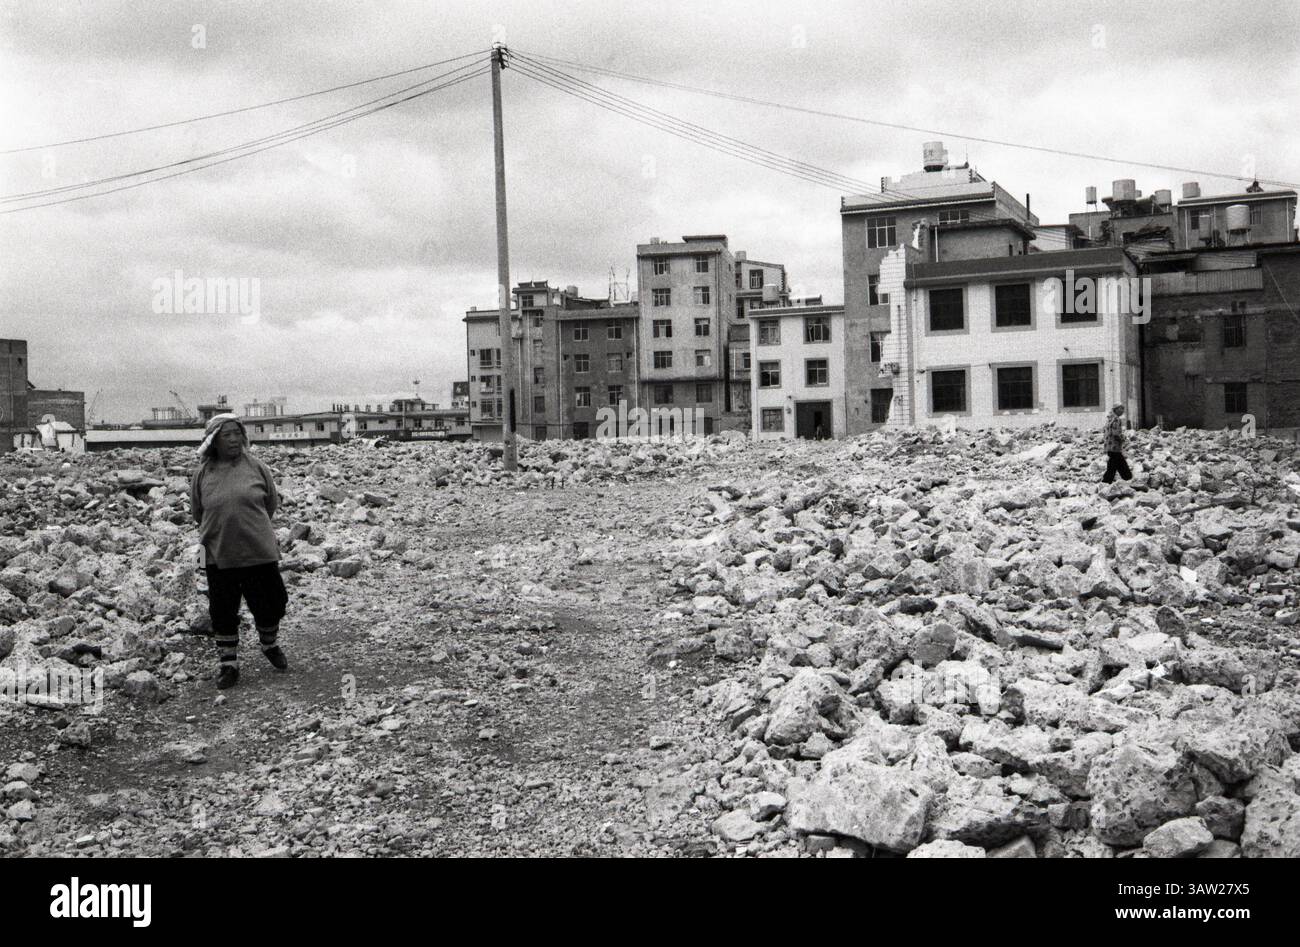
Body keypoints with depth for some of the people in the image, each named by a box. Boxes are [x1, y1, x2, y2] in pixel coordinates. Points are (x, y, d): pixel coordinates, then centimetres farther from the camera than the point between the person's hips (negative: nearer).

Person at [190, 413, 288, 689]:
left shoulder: (256, 467, -4)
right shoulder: (202, 474, -2)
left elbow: (271, 503, 7)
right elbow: (198, 513, 10)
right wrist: (220, 530, 11)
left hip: (259, 552, 0)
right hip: (219, 555, 0)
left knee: (270, 604, 10)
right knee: (223, 613, 8)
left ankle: (270, 646, 38)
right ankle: (228, 664, 24)